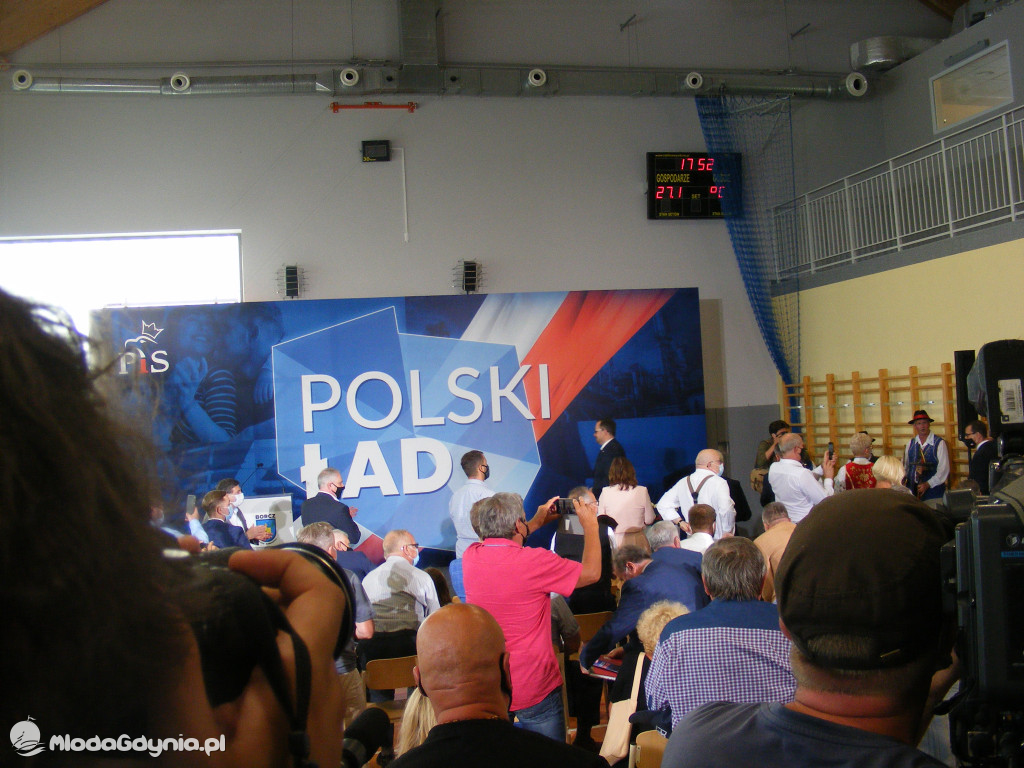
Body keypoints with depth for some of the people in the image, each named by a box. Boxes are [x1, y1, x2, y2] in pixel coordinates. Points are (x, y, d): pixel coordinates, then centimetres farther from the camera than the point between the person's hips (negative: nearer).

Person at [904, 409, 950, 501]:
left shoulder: (939, 443, -4)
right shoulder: (910, 443, 9)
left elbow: (944, 469, -10)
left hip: (933, 490, -3)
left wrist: (928, 484, -17)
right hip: (913, 490, 3)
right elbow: (904, 465, 15)